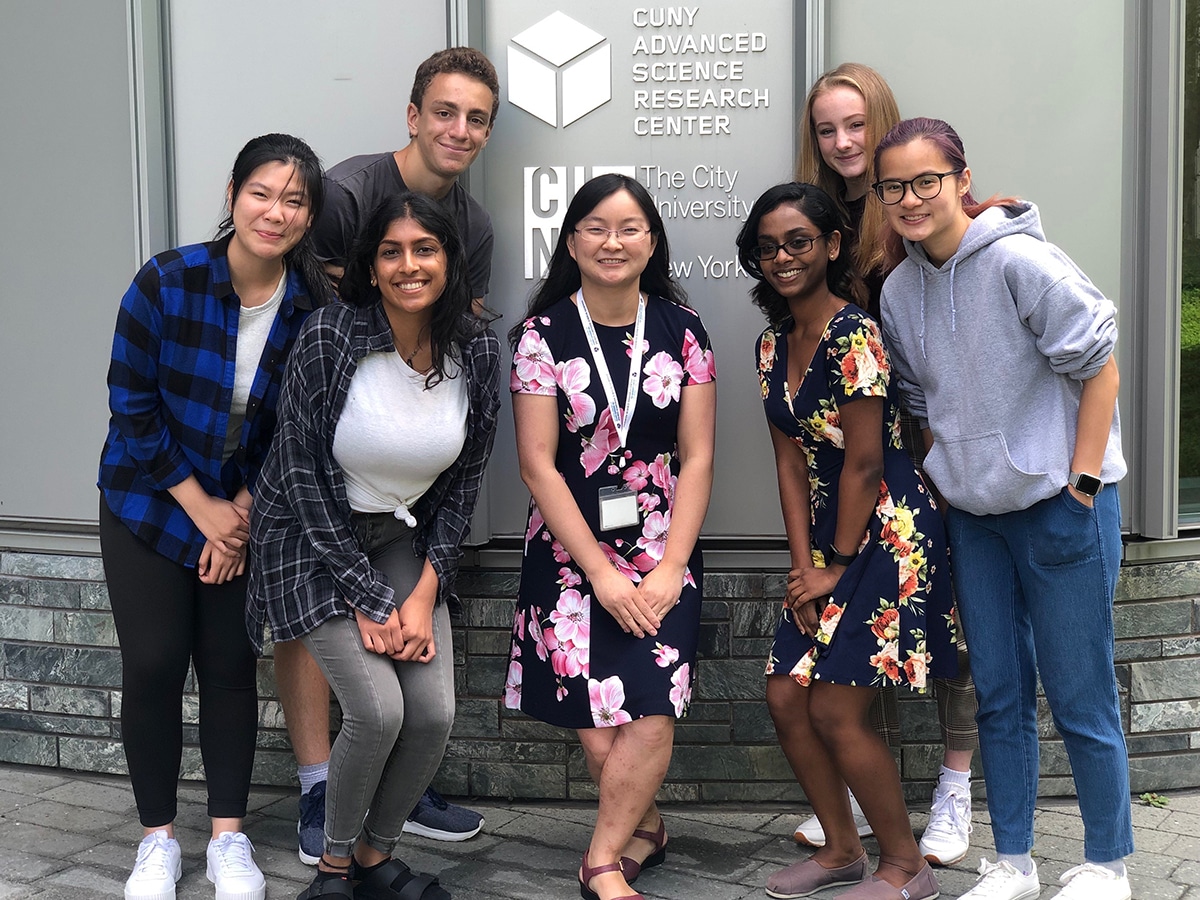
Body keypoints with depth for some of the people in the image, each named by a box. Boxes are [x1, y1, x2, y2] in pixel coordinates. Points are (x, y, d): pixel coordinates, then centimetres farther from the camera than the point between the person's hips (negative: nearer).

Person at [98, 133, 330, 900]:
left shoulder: (314, 308, -12)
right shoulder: (167, 283, -17)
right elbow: (132, 406, -12)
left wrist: (246, 511, -8)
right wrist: (202, 507, -11)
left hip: (246, 511, 1)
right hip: (150, 501, -1)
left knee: (231, 667, 4)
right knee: (153, 665, 0)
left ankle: (229, 837, 19)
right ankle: (159, 838, 17)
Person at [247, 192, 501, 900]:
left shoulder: (478, 349, -8)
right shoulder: (330, 337, -20)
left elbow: (464, 482, 1)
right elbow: (301, 474, -16)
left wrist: (423, 595, -7)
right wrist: (369, 598, -16)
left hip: (405, 540, 4)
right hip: (314, 538, -4)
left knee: (436, 713, -8)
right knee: (378, 709, -17)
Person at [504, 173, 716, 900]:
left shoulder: (682, 330, 2)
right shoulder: (544, 335, -3)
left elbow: (697, 458, 1)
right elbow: (539, 463, -5)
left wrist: (669, 568, -9)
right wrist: (600, 571, -10)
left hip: (664, 553, 1)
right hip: (571, 552, -1)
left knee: (650, 722, -12)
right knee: (598, 734, -3)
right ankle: (645, 830, 26)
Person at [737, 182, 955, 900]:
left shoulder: (855, 336, -17)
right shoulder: (774, 345, 9)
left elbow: (863, 464, -16)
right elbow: (792, 460, 6)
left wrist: (836, 567, -9)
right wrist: (803, 565, -1)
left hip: (889, 532, -8)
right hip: (828, 537, 8)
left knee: (836, 711, -6)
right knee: (786, 696, 6)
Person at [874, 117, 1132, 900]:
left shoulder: (1020, 261, -15)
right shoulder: (899, 292, 4)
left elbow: (1100, 366, -13)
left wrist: (1082, 484, -13)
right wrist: (947, 479, 10)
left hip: (1060, 507, -6)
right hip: (973, 515, 6)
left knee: (1079, 696, 2)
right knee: (999, 695, 13)